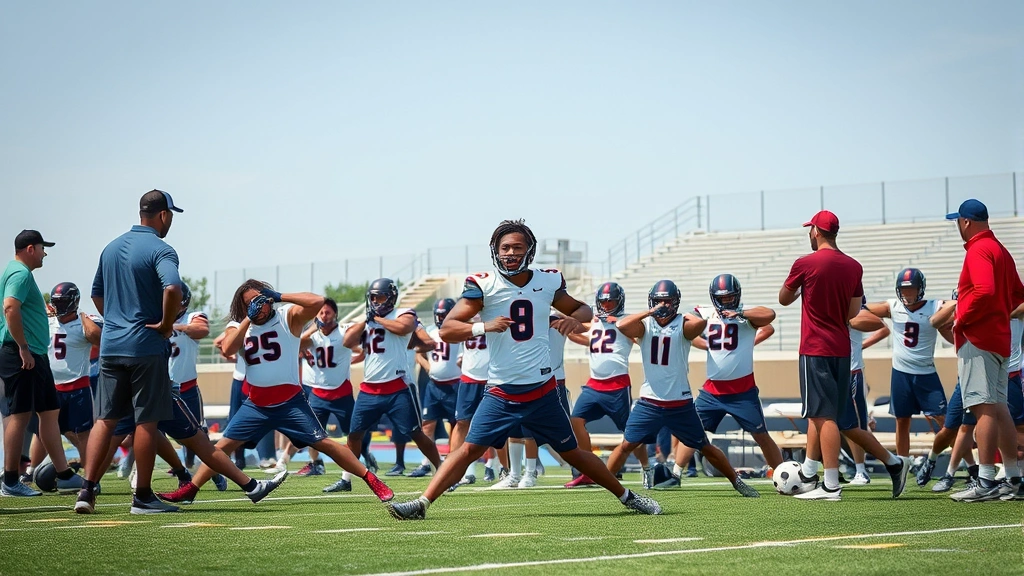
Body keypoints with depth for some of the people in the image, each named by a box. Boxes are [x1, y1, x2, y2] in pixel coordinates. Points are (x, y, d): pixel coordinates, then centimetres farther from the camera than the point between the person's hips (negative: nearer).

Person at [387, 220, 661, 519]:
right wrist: (484, 327, -30)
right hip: (500, 393, -2)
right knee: (469, 449, -11)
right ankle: (422, 504, -8)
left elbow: (582, 309, 17)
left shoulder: (548, 282, 0)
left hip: (543, 392, 2)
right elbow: (447, 329, -13)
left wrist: (575, 318, -7)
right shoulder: (483, 285, -8)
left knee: (573, 453, 11)